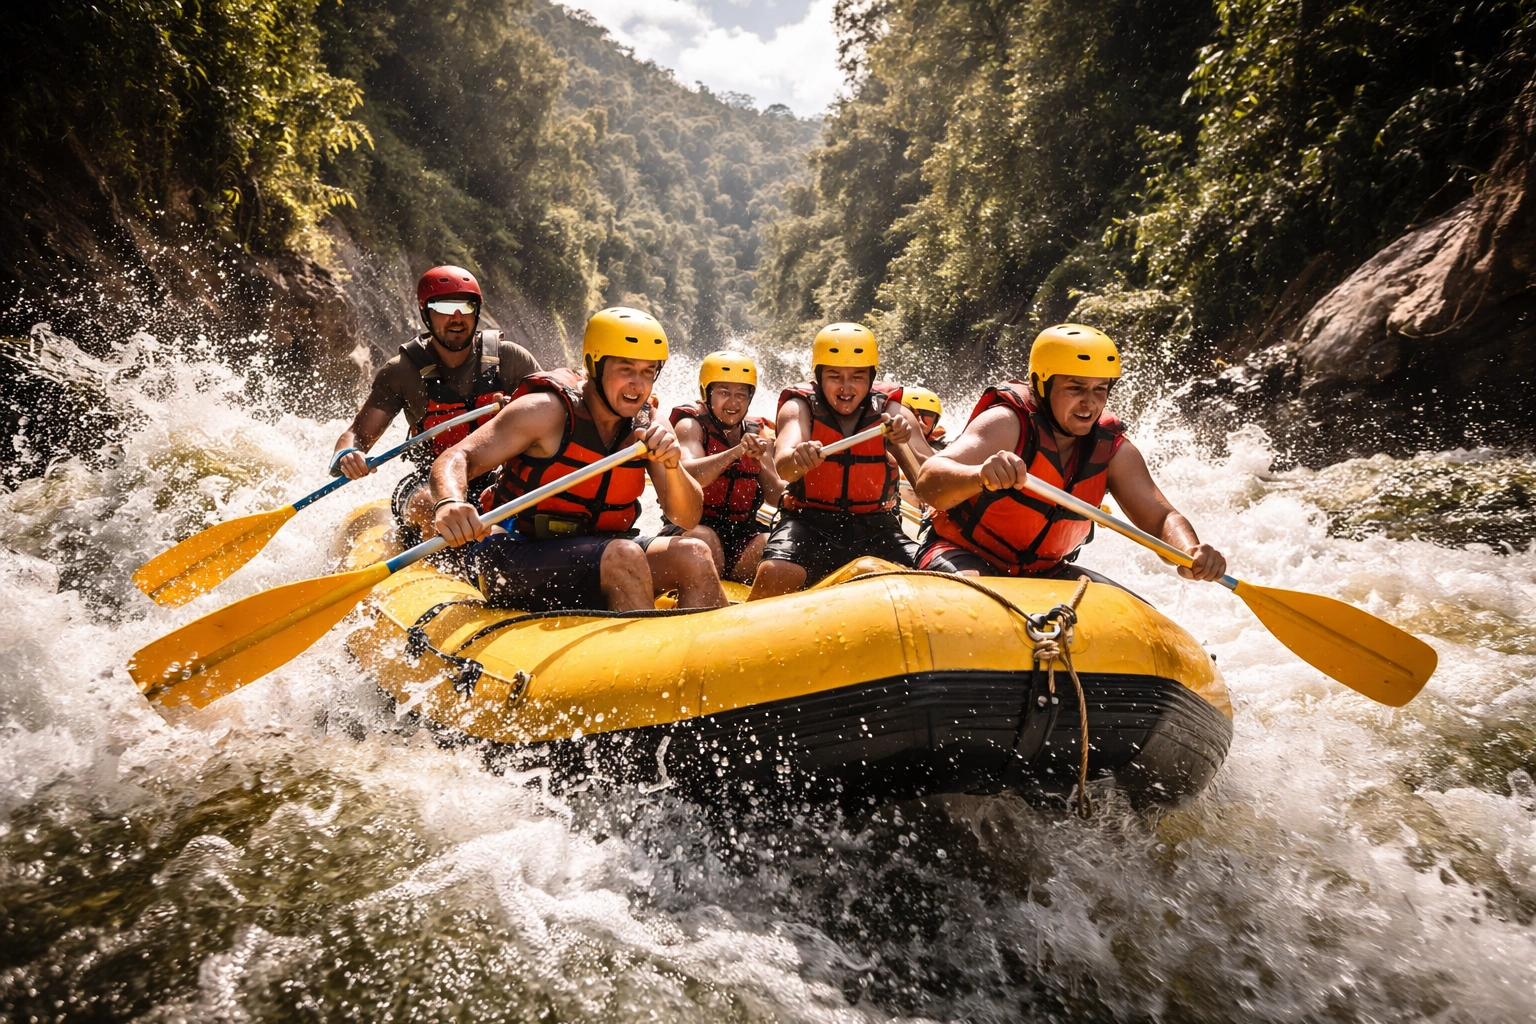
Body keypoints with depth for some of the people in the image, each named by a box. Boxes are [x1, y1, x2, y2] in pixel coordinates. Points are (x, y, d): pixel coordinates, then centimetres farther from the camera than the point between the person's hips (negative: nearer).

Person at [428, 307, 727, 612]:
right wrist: (449, 504, -42)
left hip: (592, 558, 6)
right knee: (624, 556, -30)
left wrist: (673, 464, -25)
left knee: (693, 553, -14)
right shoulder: (547, 410, -15)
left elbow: (688, 518, -5)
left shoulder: (648, 427, -1)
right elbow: (456, 459, -20)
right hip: (514, 561, -5)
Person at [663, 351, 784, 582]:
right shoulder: (691, 425, 0)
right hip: (695, 525, -4)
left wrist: (758, 462, -15)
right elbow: (688, 476, -22)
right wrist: (735, 452, -34)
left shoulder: (759, 434, 12)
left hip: (743, 532, 4)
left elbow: (777, 498, 3)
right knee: (703, 541, -37)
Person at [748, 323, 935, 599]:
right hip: (810, 524, -2)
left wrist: (906, 446, -29)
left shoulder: (892, 412, 3)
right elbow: (783, 466, -24)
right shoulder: (799, 408, -2)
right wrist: (797, 459, -48)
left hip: (875, 529, 2)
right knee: (773, 575, -30)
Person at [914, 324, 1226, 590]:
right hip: (964, 558, -6)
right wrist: (981, 476, -60)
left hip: (1045, 573, 6)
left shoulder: (1113, 450, -3)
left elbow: (1161, 518, -6)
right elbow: (927, 484, -36)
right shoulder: (1006, 423, -21)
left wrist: (1191, 553, -31)